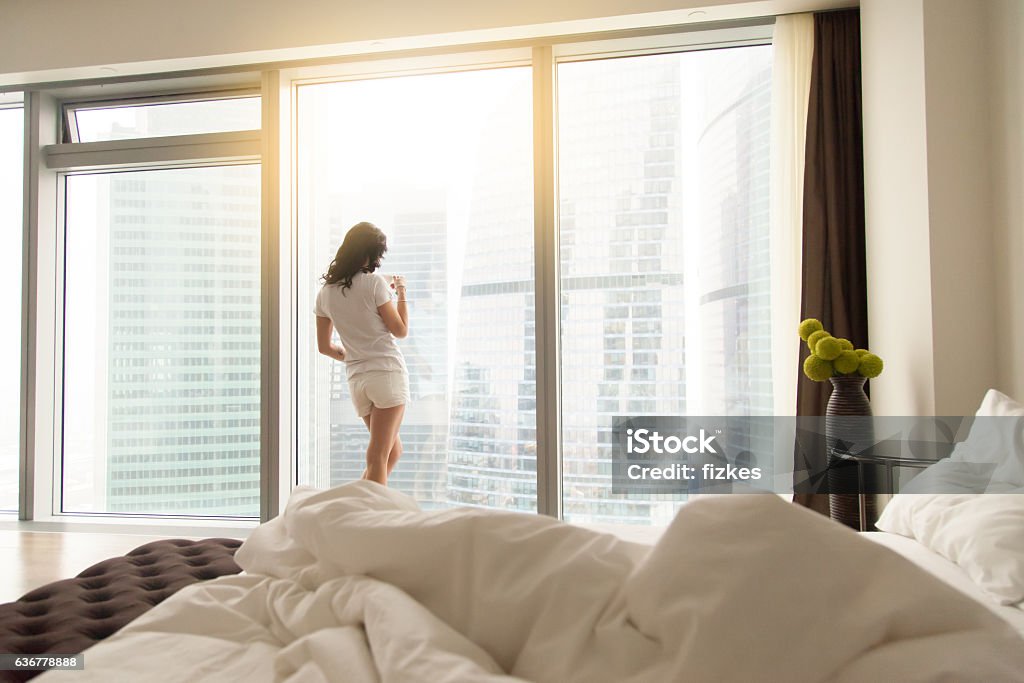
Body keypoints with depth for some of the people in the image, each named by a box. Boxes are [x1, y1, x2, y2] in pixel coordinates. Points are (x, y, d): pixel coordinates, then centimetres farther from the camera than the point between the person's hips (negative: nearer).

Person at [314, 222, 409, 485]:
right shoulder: (374, 282, -8)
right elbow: (400, 330, -2)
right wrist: (401, 293, 8)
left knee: (393, 450, 19)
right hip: (388, 373, -6)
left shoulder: (325, 292, 9)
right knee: (378, 457, -5)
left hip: (356, 379, 6)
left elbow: (324, 347, 13)